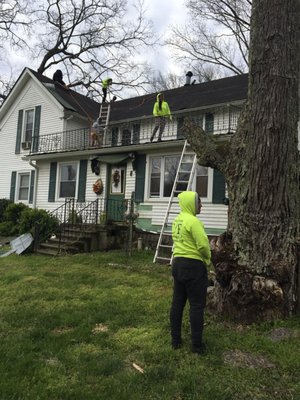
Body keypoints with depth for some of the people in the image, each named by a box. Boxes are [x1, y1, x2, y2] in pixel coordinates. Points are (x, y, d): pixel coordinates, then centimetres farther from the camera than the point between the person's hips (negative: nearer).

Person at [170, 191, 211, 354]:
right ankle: (197, 345, 11)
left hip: (177, 263, 9)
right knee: (197, 305, 3)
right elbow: (203, 245, -22)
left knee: (177, 303, 14)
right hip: (193, 265, -9)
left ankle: (175, 340, 25)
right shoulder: (193, 221, -18)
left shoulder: (177, 220, 10)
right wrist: (207, 259, -2)